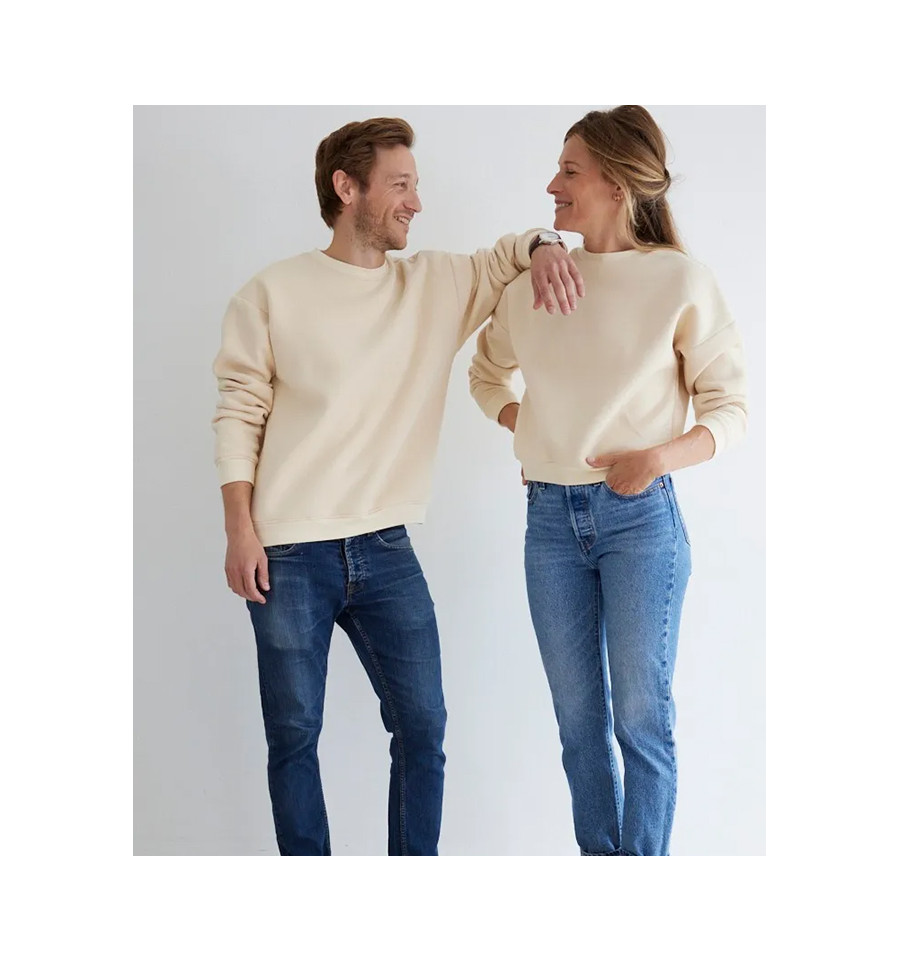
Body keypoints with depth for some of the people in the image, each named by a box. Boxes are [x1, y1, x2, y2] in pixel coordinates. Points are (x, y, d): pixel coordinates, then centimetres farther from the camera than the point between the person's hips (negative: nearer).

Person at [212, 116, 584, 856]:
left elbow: (510, 254, 20)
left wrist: (545, 248, -4)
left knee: (423, 726, 6)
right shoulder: (273, 294, -3)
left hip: (387, 550, 3)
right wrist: (240, 530, -8)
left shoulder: (438, 284, 7)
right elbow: (239, 414, -2)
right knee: (294, 734, 7)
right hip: (289, 556, -3)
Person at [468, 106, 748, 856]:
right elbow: (486, 371, 23)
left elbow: (731, 409, -3)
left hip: (640, 517, -4)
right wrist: (517, 419, 5)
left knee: (641, 716, 2)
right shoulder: (534, 283, 6)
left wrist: (658, 458, -19)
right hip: (551, 518, 4)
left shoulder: (681, 281, -6)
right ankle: (599, 856, 26)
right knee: (579, 717, 12)